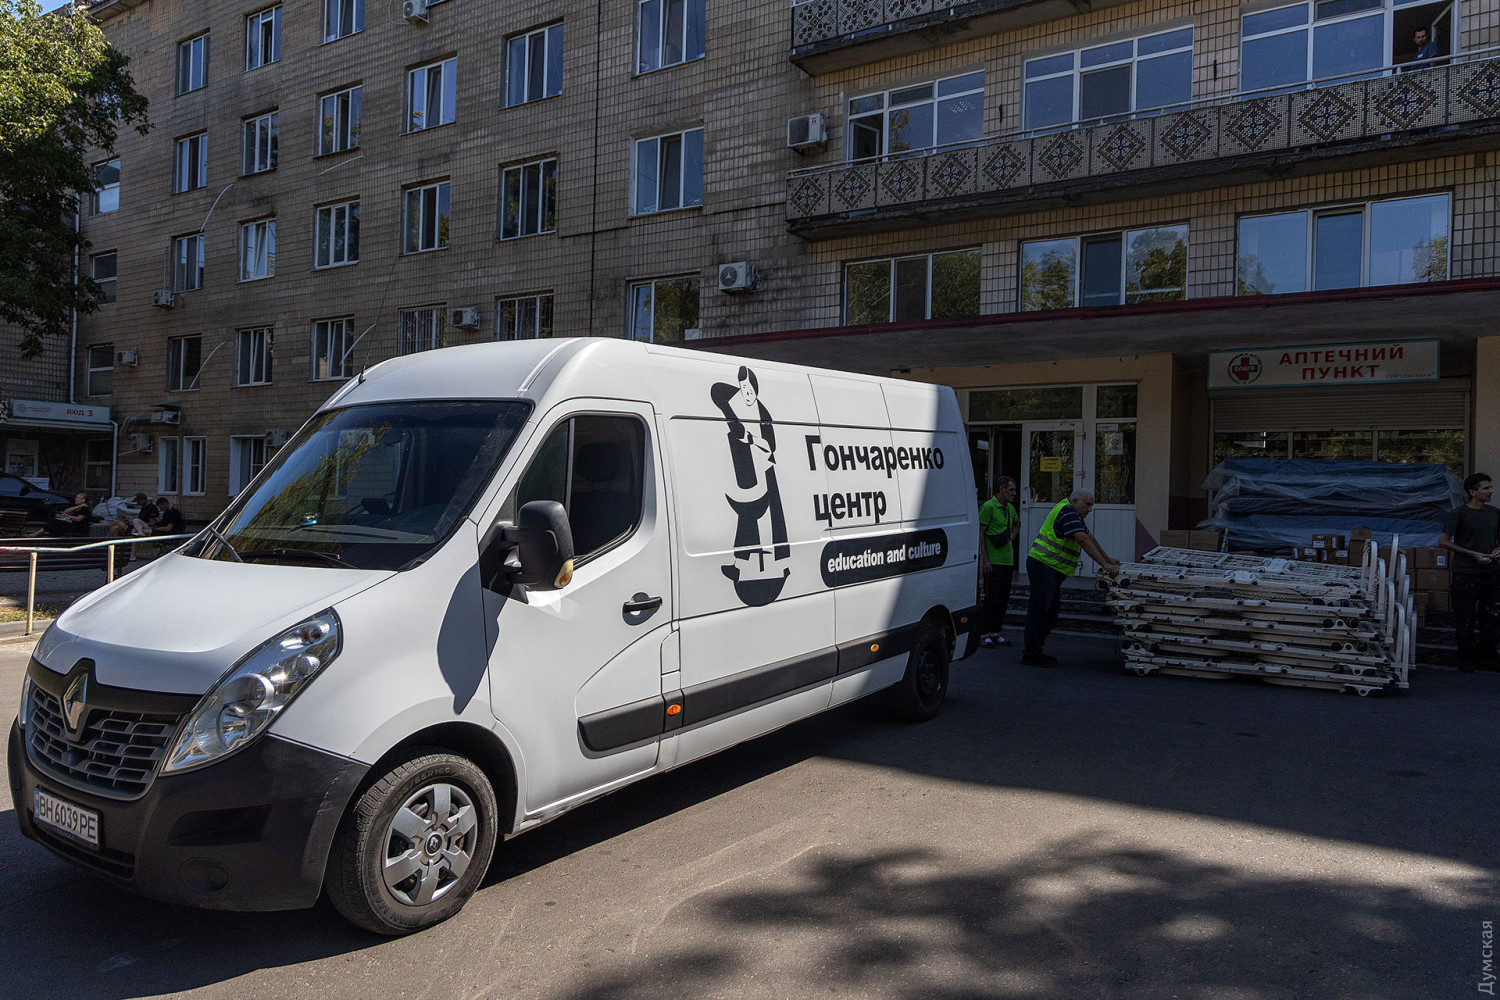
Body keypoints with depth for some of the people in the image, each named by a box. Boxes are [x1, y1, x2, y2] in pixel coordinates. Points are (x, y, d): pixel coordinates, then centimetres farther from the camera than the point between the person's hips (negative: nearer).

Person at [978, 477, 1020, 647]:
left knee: (1003, 598, 9)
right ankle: (983, 634, 0)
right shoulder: (988, 507, -10)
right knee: (991, 598, -7)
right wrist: (985, 559, -16)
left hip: (1008, 560, 8)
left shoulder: (1010, 508, 13)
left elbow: (1017, 523, 35)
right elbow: (979, 534, -12)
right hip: (993, 561, -8)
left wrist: (1012, 536, 14)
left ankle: (995, 632, 17)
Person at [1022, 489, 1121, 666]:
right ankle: (1031, 653, -3)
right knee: (1039, 610, -7)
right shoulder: (1067, 511, -14)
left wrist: (1108, 559, 25)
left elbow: (1090, 538, 27)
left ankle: (1034, 650, 19)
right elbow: (1083, 540, -22)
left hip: (1053, 570, 11)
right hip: (1043, 565, -11)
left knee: (1050, 613, 13)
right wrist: (1104, 565, -23)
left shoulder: (1074, 514, 19)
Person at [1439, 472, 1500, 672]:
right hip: (1467, 574, -5)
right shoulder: (1460, 513, -6)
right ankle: (1467, 659, 12)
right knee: (1466, 620, -1)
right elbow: (1443, 541, -8)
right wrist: (1473, 554, -12)